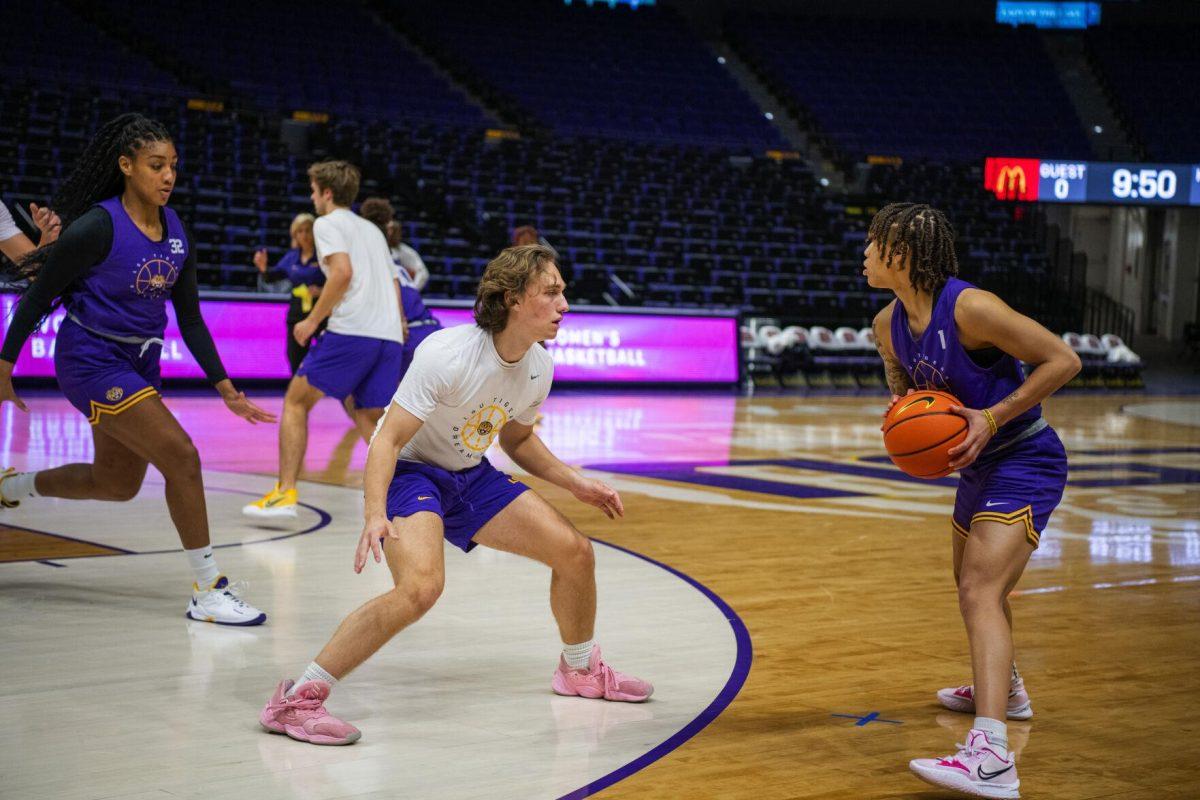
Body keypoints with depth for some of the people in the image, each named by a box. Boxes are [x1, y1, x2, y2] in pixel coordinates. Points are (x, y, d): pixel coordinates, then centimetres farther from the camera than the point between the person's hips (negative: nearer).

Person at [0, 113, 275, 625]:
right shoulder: (99, 226, -18)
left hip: (140, 362, 8)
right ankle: (208, 592, -8)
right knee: (181, 455, -18)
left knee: (117, 483, 20)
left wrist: (223, 386, 4)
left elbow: (190, 318, 9)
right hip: (91, 358, -8)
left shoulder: (176, 231, 2)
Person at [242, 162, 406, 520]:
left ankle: (285, 493, -4)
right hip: (389, 336, 7)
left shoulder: (327, 223, 3)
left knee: (296, 402, 4)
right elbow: (394, 285, 25)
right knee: (371, 418, 13)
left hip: (351, 329, -7)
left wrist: (313, 319, -8)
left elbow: (343, 272, -13)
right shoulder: (372, 229, 27)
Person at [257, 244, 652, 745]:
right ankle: (296, 700, -26)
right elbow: (388, 440, -27)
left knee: (575, 552, 3)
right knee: (421, 586, -33)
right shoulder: (448, 355, -28)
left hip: (471, 476, 8)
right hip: (411, 473, -7)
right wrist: (375, 515, -40)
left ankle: (581, 670, 31)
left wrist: (576, 484, 6)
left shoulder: (538, 366, -5)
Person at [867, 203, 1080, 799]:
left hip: (1026, 463, -9)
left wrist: (993, 416, -26)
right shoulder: (888, 325, -1)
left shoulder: (969, 308, -25)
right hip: (980, 465, 9)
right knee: (975, 585, 27)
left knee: (981, 592, -23)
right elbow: (906, 390, 16)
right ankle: (1004, 689, 54)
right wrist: (901, 415, -9)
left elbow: (1063, 360, -20)